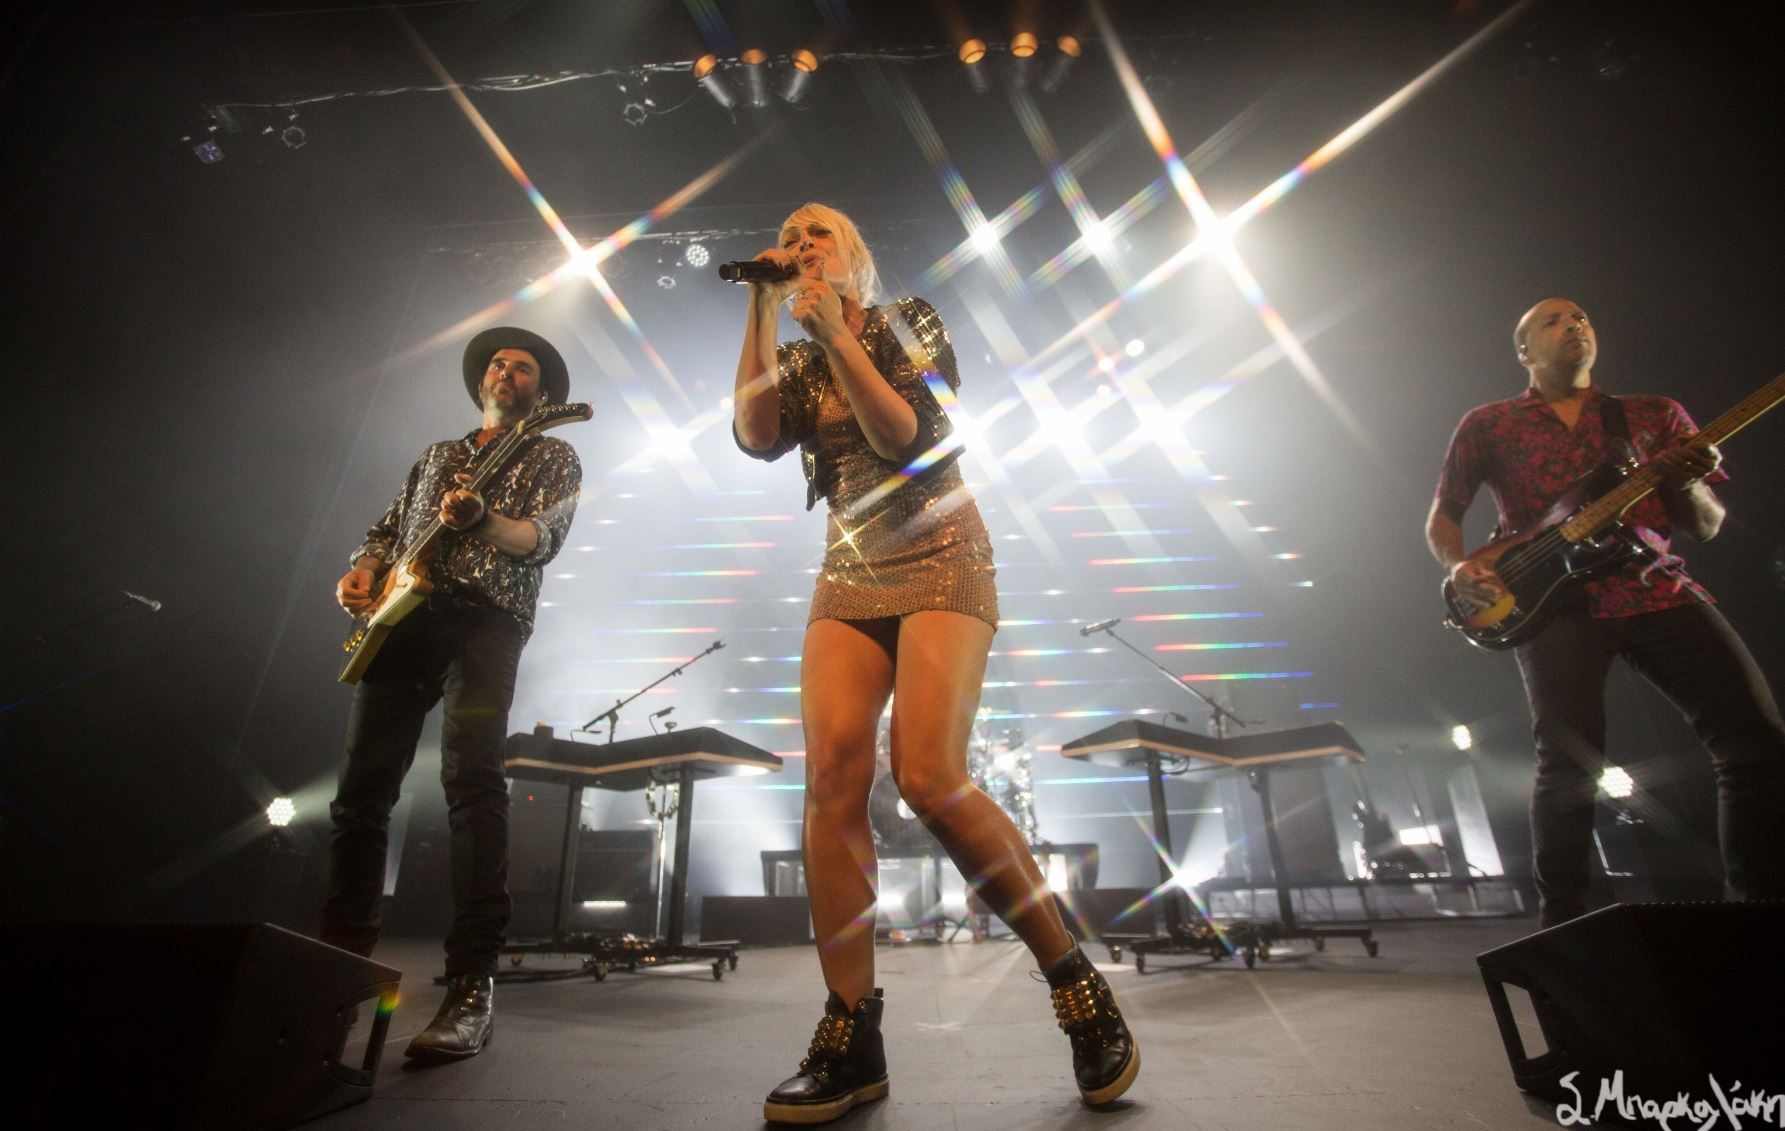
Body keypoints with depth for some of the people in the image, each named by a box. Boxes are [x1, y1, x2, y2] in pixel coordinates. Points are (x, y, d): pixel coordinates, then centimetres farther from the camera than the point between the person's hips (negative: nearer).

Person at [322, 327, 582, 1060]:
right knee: (362, 787, 2)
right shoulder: (437, 455, 30)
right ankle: (339, 959, 17)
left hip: (485, 617, -5)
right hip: (403, 618, 5)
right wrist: (363, 572, 5)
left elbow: (543, 537, -5)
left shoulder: (552, 458, 13)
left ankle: (471, 987, -19)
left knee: (472, 779, -20)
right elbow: (387, 528, 28)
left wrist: (481, 521, -27)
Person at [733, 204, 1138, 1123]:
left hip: (939, 561, -4)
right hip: (849, 575, 4)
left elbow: (906, 438, -9)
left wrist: (835, 333, -8)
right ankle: (851, 1039, -8)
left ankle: (1073, 976, -3)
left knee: (928, 775, -23)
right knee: (832, 777, -17)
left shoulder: (910, 321, 9)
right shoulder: (795, 364, 20)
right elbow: (753, 437, -3)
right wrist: (760, 311, 3)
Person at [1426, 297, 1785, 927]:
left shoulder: (1655, 415, 19)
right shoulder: (1487, 425, 13)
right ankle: (1562, 924, -1)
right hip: (1556, 602, -3)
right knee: (1570, 761, -15)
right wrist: (1458, 567, -8)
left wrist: (1688, 484, -7)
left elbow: (1707, 528, 16)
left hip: (1656, 587, 4)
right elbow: (1441, 517, 13)